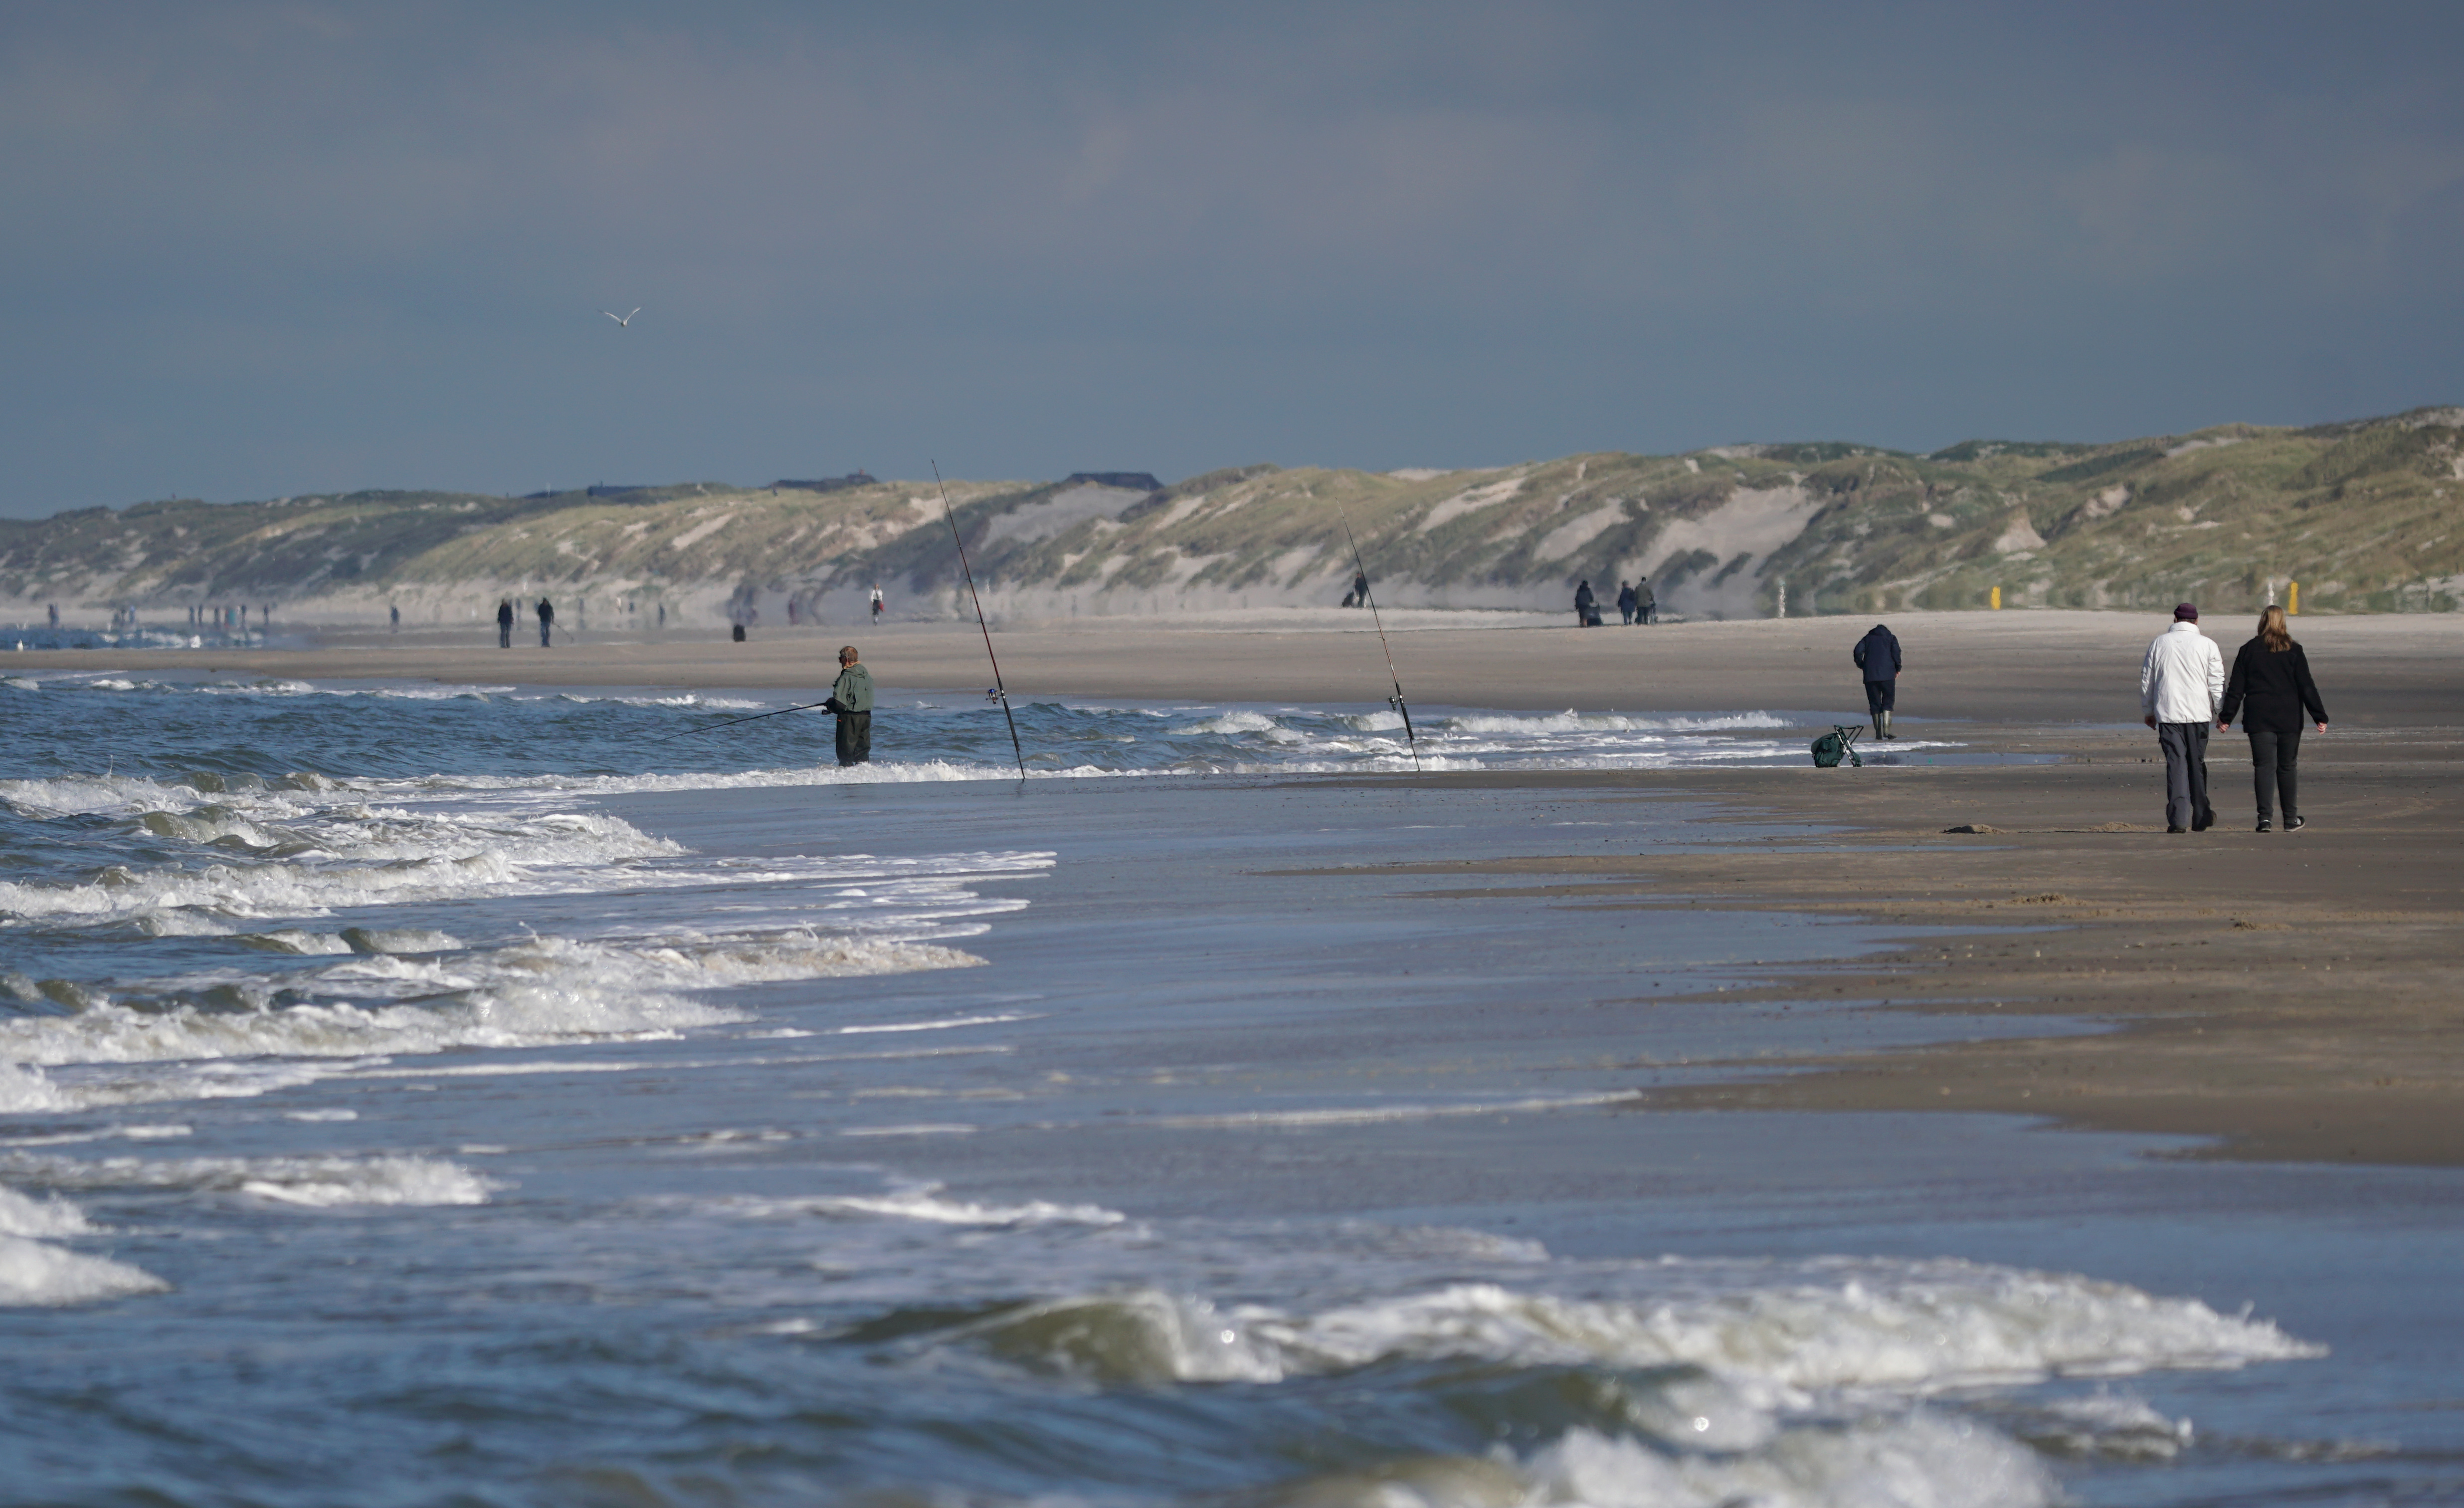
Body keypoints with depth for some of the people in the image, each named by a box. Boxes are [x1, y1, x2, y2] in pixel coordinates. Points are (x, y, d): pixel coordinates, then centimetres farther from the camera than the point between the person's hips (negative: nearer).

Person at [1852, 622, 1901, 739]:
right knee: (1888, 702, 0)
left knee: (1874, 704, 6)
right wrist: (1898, 669, 9)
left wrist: (1861, 666, 16)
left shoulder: (1868, 639, 18)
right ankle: (1886, 729, -17)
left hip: (1870, 676, 2)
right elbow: (1896, 653, -2)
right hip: (1887, 675, -2)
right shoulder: (1891, 638, 13)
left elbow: (1857, 652, 4)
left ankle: (1878, 732, 2)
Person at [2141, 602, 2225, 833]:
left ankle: (2178, 819, -15)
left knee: (2176, 764, -3)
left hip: (2168, 713, 0)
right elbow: (2217, 682, -2)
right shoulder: (2207, 645, 0)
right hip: (2198, 713, 0)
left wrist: (2147, 711, 22)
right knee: (2197, 764, 12)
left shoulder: (2159, 644, 6)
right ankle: (2201, 817, 21)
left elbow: (2146, 681, 12)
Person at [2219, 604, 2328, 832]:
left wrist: (2225, 717, 9)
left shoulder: (2249, 651, 2)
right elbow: (2307, 687, -2)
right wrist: (2320, 717, 0)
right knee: (2286, 767, 11)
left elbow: (2236, 688, 4)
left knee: (2264, 766, -3)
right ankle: (2291, 818, 18)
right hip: (2289, 719, 0)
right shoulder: (2293, 651, 0)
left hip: (2258, 719, 0)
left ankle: (2265, 817, -17)